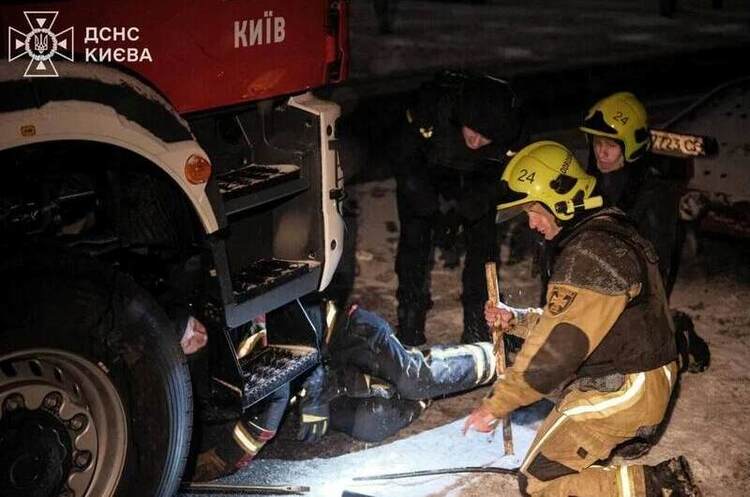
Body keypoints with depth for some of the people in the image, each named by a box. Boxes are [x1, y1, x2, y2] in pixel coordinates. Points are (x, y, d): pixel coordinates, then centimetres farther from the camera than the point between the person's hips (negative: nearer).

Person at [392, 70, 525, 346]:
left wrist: (465, 211, -25)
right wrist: (433, 213, -27)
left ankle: (478, 330, 5)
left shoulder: (510, 128, -31)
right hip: (421, 170, -2)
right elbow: (406, 160, -23)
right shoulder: (432, 100, -39)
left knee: (482, 239, -7)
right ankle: (410, 329, 1)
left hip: (472, 177, 2)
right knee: (415, 238, -10)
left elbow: (493, 176, -11)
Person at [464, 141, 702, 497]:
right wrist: (513, 319, 4)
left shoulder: (591, 252, -23)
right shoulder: (607, 233, 11)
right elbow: (569, 320, 18)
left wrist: (496, 405, -18)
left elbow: (558, 347, -25)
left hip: (621, 392, -11)